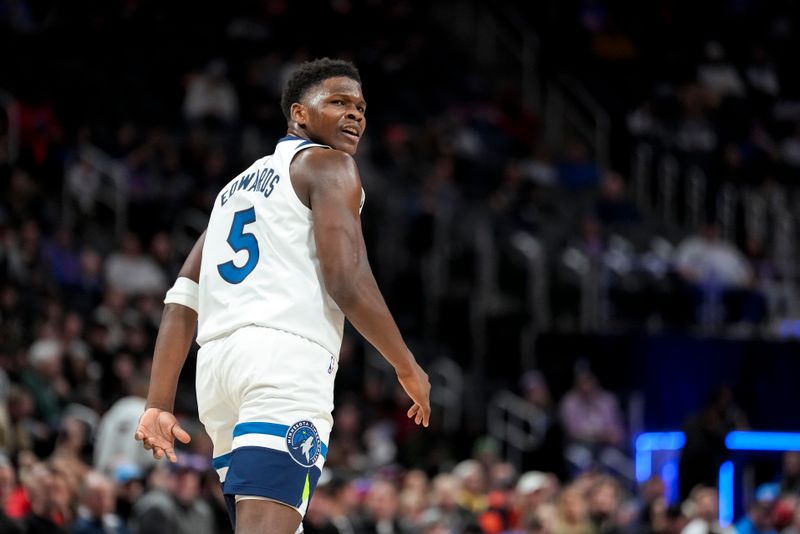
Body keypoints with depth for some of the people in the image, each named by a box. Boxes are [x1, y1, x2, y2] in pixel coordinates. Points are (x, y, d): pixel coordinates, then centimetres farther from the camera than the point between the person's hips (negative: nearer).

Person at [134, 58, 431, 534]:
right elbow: (348, 283, -7)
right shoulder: (328, 165, 6)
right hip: (286, 357, -8)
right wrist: (409, 370, 4)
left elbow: (183, 302, 19)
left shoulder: (237, 187, 29)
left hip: (217, 364, 8)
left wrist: (159, 404, 13)